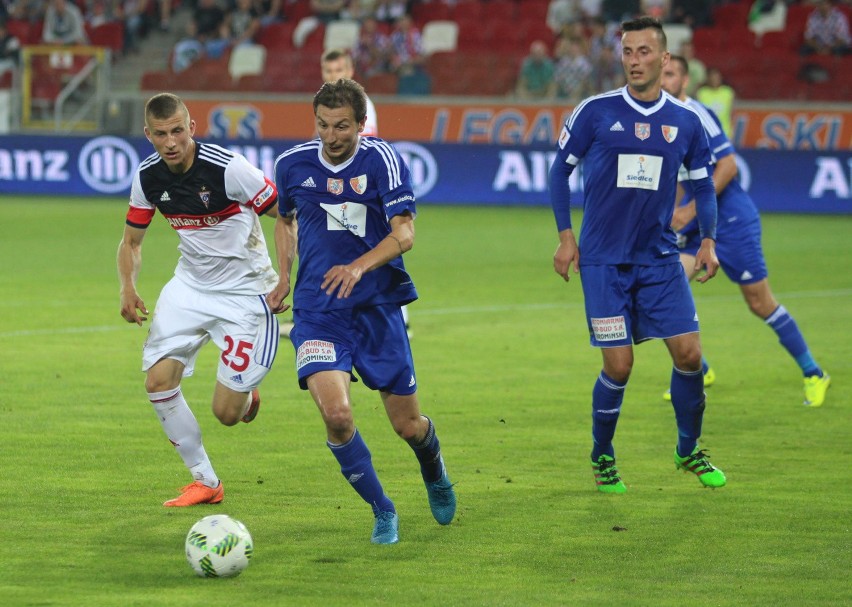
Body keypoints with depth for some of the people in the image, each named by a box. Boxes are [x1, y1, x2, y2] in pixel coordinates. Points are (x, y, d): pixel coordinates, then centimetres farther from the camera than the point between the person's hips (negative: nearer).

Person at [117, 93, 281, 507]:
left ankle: (247, 395, 32)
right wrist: (128, 288, -10)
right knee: (158, 380, -11)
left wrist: (284, 277, -24)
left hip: (244, 292, -5)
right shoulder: (148, 177, -5)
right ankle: (204, 482, 6)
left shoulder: (228, 169, -23)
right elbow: (131, 241, 8)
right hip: (190, 285, 5)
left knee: (227, 413, -9)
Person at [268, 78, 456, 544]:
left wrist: (359, 267, -33)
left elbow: (404, 233, -17)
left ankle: (435, 474, 45)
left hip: (377, 307, -1)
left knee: (407, 425, 7)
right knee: (336, 413, -22)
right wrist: (284, 277, 9)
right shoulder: (292, 164, 1)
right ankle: (382, 511, 0)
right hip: (317, 310, 1)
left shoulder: (382, 160, -9)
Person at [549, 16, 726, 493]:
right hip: (604, 261, -2)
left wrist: (708, 241, 2)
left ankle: (690, 451, 18)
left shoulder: (685, 122, 2)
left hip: (660, 258, 2)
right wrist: (566, 236, 0)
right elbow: (560, 169, 5)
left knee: (689, 353, -5)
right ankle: (602, 458, 17)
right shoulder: (596, 112, -5)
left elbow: (703, 184, 13)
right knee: (619, 366, -6)